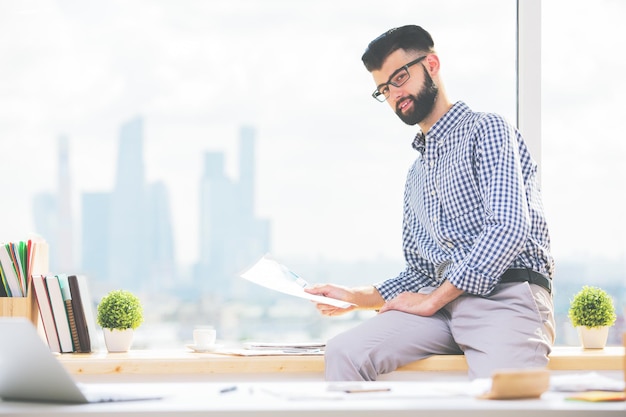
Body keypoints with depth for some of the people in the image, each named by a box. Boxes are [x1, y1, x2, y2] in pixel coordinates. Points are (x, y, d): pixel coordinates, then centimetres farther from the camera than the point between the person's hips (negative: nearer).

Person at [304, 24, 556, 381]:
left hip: (506, 298, -7)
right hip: (443, 304, 7)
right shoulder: (417, 174, 29)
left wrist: (433, 300, -10)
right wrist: (356, 297, 11)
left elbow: (509, 226, -12)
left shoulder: (486, 130, 4)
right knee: (344, 352, -19)